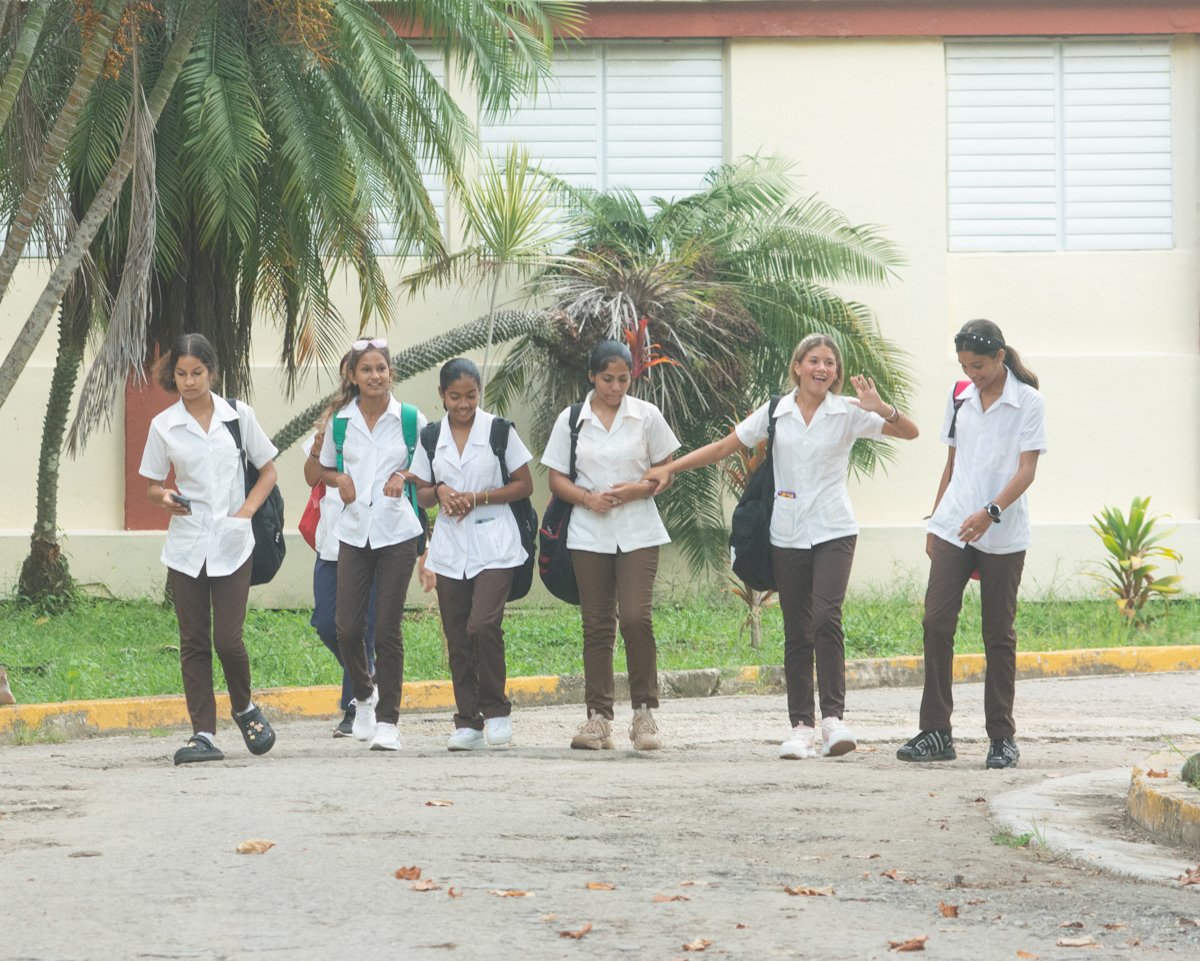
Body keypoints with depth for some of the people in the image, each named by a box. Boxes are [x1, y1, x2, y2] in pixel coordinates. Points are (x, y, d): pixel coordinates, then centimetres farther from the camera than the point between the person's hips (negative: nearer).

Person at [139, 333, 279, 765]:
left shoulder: (238, 416, 2)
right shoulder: (164, 426, 3)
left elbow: (267, 470, 10)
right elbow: (151, 484, 10)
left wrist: (246, 511, -5)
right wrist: (164, 497, -13)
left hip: (231, 545, -1)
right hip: (186, 546, 1)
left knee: (227, 639, -7)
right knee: (194, 643, 0)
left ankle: (244, 709, 20)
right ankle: (203, 733, 3)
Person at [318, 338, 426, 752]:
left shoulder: (411, 420, 0)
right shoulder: (340, 421, 5)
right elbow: (324, 470, 18)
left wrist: (406, 476, -9)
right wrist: (339, 479, -3)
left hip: (397, 531, -2)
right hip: (354, 531, 2)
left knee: (387, 629, -4)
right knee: (348, 628, -1)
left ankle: (388, 721, 3)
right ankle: (364, 695, 28)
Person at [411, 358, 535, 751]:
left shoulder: (499, 431, -1)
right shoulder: (431, 438, 8)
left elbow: (524, 484, 0)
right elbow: (422, 495, 15)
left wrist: (478, 498, -11)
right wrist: (439, 492, -9)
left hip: (493, 545, -4)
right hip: (450, 548, 4)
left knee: (483, 624, -19)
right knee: (457, 637, 4)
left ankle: (496, 709, -2)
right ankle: (467, 722, 11)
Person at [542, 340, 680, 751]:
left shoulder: (647, 416, 3)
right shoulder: (570, 420, 5)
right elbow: (556, 479, 6)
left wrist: (636, 490, -12)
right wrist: (588, 498, -12)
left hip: (638, 532, -1)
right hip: (589, 533, 1)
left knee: (636, 617, -14)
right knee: (597, 625, 3)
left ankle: (644, 712, -3)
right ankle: (598, 717, 8)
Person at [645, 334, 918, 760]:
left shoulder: (847, 414, 0)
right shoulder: (775, 413, 6)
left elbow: (910, 432, -3)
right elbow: (724, 447, 12)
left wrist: (881, 408, -22)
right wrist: (669, 469, 8)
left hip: (833, 531, -2)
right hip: (788, 534, 2)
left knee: (826, 618, -19)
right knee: (797, 631, 3)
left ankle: (833, 716, -18)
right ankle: (801, 724, 7)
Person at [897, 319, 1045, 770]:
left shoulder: (1028, 403, -4)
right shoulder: (960, 399, 11)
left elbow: (1027, 469, -11)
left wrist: (990, 511, -25)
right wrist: (935, 520, 17)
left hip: (1003, 536, -4)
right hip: (952, 530, 4)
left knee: (999, 634, 2)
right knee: (936, 623, -5)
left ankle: (1002, 737, 10)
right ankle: (935, 731, -2)